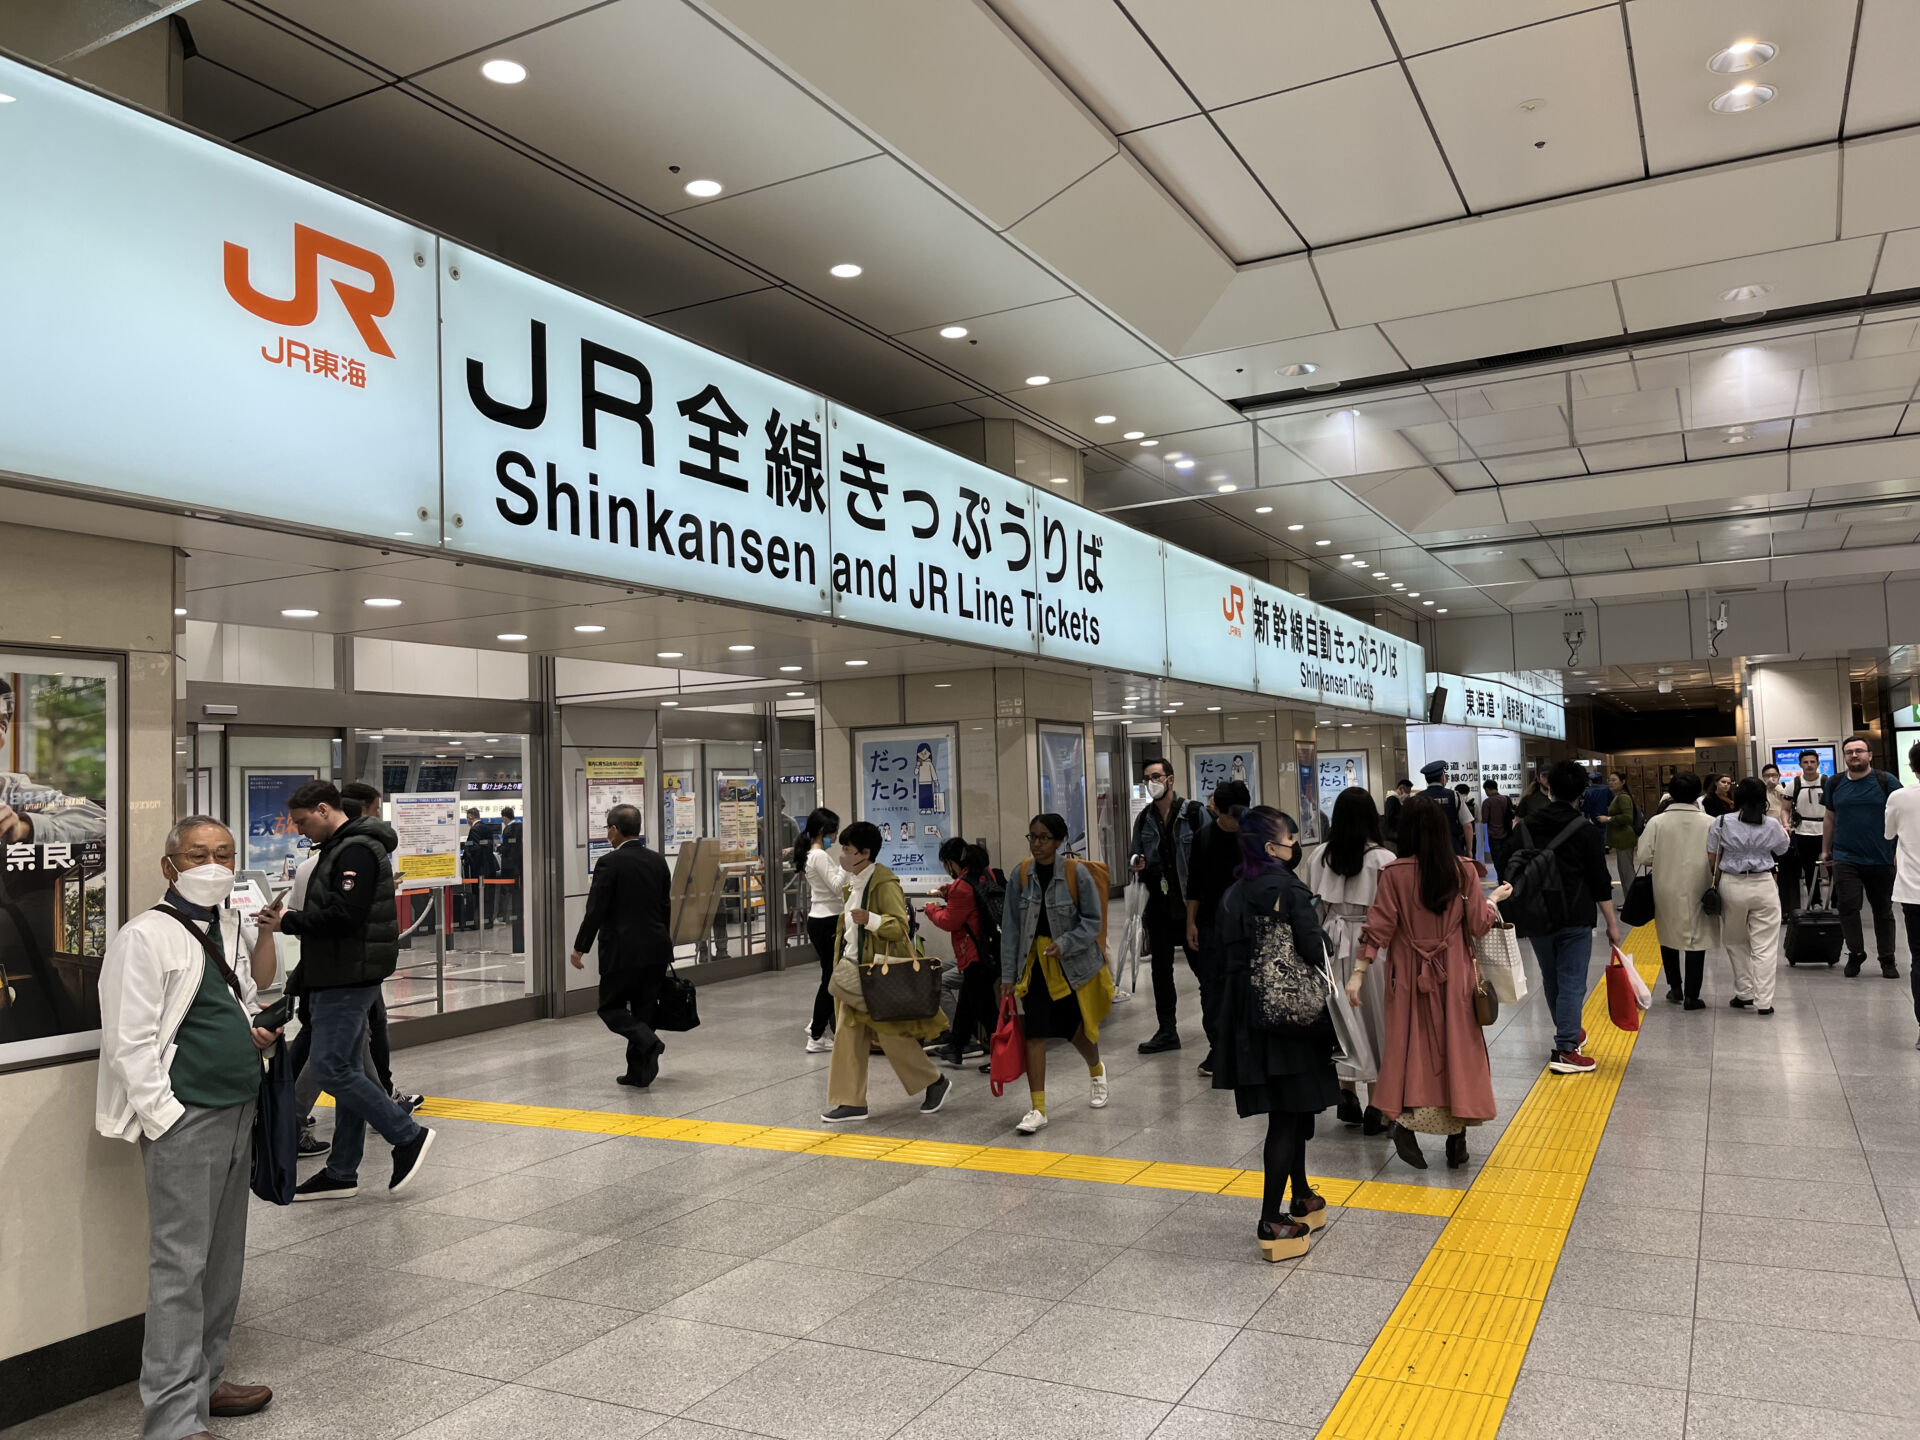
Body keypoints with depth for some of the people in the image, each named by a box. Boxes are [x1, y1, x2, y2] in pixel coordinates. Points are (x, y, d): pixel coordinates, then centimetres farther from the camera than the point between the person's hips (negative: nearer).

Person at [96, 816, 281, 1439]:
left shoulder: (232, 926, 11)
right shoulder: (147, 936, -11)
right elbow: (130, 1041, -14)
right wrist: (164, 1117, -16)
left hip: (238, 1108, 8)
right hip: (184, 1117, -8)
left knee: (224, 1259, 15)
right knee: (180, 1265, -4)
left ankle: (206, 1380, 29)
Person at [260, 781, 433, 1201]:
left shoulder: (357, 851, -15)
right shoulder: (339, 848, 18)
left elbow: (343, 915, -24)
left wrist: (288, 922, -13)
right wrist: (290, 919, 8)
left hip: (349, 978, -10)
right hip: (340, 978, 10)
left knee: (332, 1069, -9)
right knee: (344, 1070, 12)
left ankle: (408, 1136, 0)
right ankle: (341, 1174, 18)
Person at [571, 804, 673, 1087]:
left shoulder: (609, 863, -12)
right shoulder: (657, 860, 7)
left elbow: (595, 910, -13)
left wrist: (580, 948, -3)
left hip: (623, 951, -6)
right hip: (656, 947, 6)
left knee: (611, 1007, 7)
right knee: (644, 1009, 12)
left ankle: (647, 1039, -17)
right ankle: (638, 1072, 14)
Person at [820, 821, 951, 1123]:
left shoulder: (884, 883, -16)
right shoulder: (853, 884, 12)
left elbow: (901, 925, -22)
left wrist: (870, 919, -37)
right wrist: (841, 963, 22)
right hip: (853, 970, 9)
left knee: (892, 1035, -2)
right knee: (847, 1034, 5)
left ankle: (935, 1082, 18)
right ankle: (851, 1102, 11)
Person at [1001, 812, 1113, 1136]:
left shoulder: (1077, 873, -11)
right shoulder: (1020, 874, -4)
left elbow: (1092, 922, -7)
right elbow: (1011, 927, -1)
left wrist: (1064, 944, -22)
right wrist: (1008, 975, -2)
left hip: (1075, 962, -1)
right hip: (1034, 963, 2)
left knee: (1079, 1029, 12)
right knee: (1034, 1033, -7)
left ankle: (1096, 1070, 47)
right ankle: (1038, 1109, -1)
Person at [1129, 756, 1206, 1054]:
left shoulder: (1194, 813, -3)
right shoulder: (1143, 820, 11)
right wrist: (1138, 867, -4)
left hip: (1192, 903, -4)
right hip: (1158, 904, 5)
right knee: (1161, 968, 9)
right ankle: (1166, 1031, 19)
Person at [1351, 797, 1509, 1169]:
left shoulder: (1395, 873, -12)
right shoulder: (1464, 870, -8)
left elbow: (1379, 926, -12)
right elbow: (1478, 925, -3)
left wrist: (1358, 972, -6)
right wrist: (1494, 899, 17)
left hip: (1410, 976, -1)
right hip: (1454, 975, 1)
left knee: (1411, 1047, 9)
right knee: (1456, 1046, 11)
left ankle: (1405, 1121, -10)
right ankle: (1457, 1138, 17)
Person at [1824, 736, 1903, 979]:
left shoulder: (1886, 781, -4)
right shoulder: (1835, 783, 5)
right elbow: (1829, 818, 14)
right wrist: (1825, 850, 14)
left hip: (1881, 859, -1)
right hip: (1845, 858, 1)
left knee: (1883, 911, 11)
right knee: (1847, 906, -10)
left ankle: (1887, 960, 23)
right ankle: (1856, 953, 8)